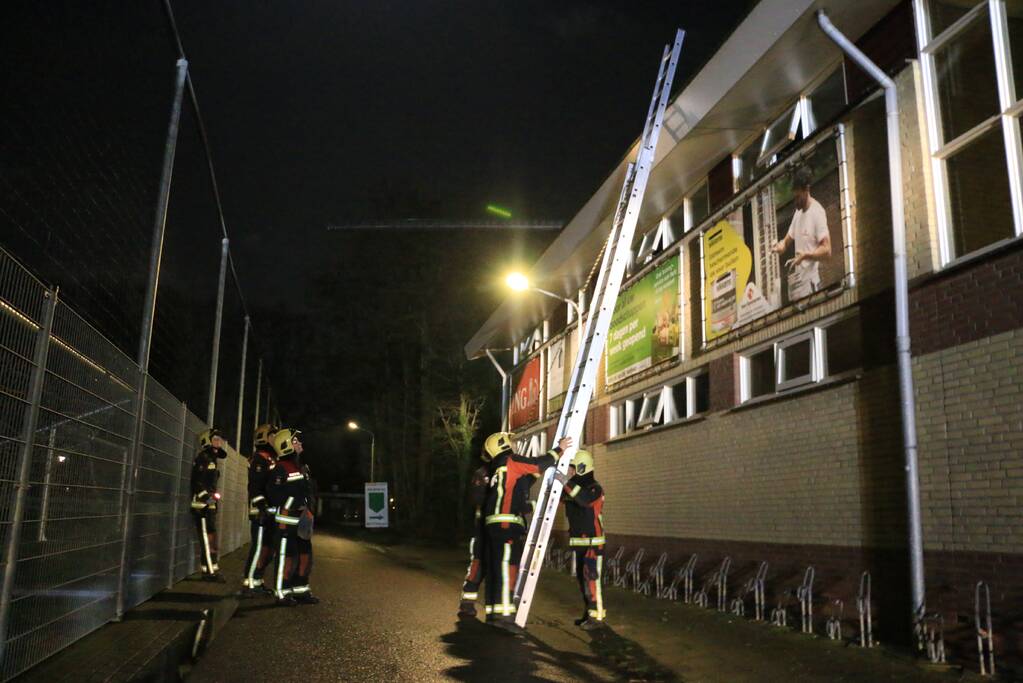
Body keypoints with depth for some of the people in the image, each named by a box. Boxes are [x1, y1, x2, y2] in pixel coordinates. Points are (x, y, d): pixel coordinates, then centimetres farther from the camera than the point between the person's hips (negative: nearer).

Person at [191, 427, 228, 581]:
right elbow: (198, 482, -19)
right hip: (202, 504, -10)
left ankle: (210, 569, 13)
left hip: (209, 504, 10)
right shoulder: (203, 458, -8)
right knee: (208, 537, -11)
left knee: (210, 537, 10)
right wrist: (206, 497, -26)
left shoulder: (212, 459, 21)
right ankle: (210, 570, -11)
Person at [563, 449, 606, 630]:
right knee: (582, 578, 12)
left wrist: (566, 481, -38)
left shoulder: (594, 489, -15)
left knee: (591, 578, -9)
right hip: (579, 543, 8)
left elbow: (584, 499, -36)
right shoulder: (573, 487, 11)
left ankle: (597, 616, -3)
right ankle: (589, 613, 21)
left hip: (593, 543, -8)